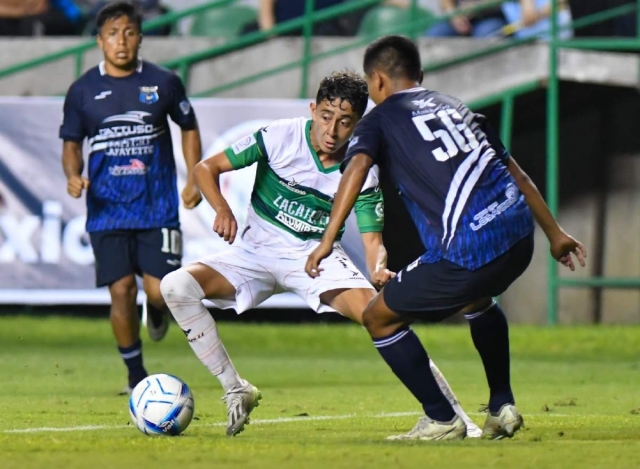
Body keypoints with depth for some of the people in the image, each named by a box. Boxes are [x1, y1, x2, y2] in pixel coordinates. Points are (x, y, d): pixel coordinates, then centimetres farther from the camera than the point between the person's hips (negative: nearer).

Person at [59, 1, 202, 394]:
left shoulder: (163, 83, 1)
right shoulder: (83, 90, 2)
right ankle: (136, 375, 11)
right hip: (107, 210, 0)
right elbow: (72, 143, 11)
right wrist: (73, 175, -10)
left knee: (161, 291, -9)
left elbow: (189, 128, 14)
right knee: (122, 291, -6)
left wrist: (194, 180, 3)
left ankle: (158, 310, 31)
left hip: (158, 207, 0)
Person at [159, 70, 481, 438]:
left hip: (316, 255, -1)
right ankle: (236, 392, -9)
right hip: (256, 251, 1)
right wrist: (222, 209, -30)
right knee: (176, 286, -23)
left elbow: (373, 240, -9)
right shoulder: (280, 137, -15)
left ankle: (452, 413, -19)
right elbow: (207, 168, -9)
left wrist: (380, 270, -33)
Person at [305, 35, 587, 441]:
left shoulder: (381, 119, 9)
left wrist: (327, 240, -17)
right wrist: (554, 232, 37)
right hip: (519, 236, 7)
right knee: (476, 298, 39)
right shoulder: (457, 107, 25)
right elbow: (515, 172, 28)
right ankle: (503, 407, 33)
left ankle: (441, 420, 11)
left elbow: (358, 166, -12)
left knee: (380, 318, 11)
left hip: (464, 251, -7)